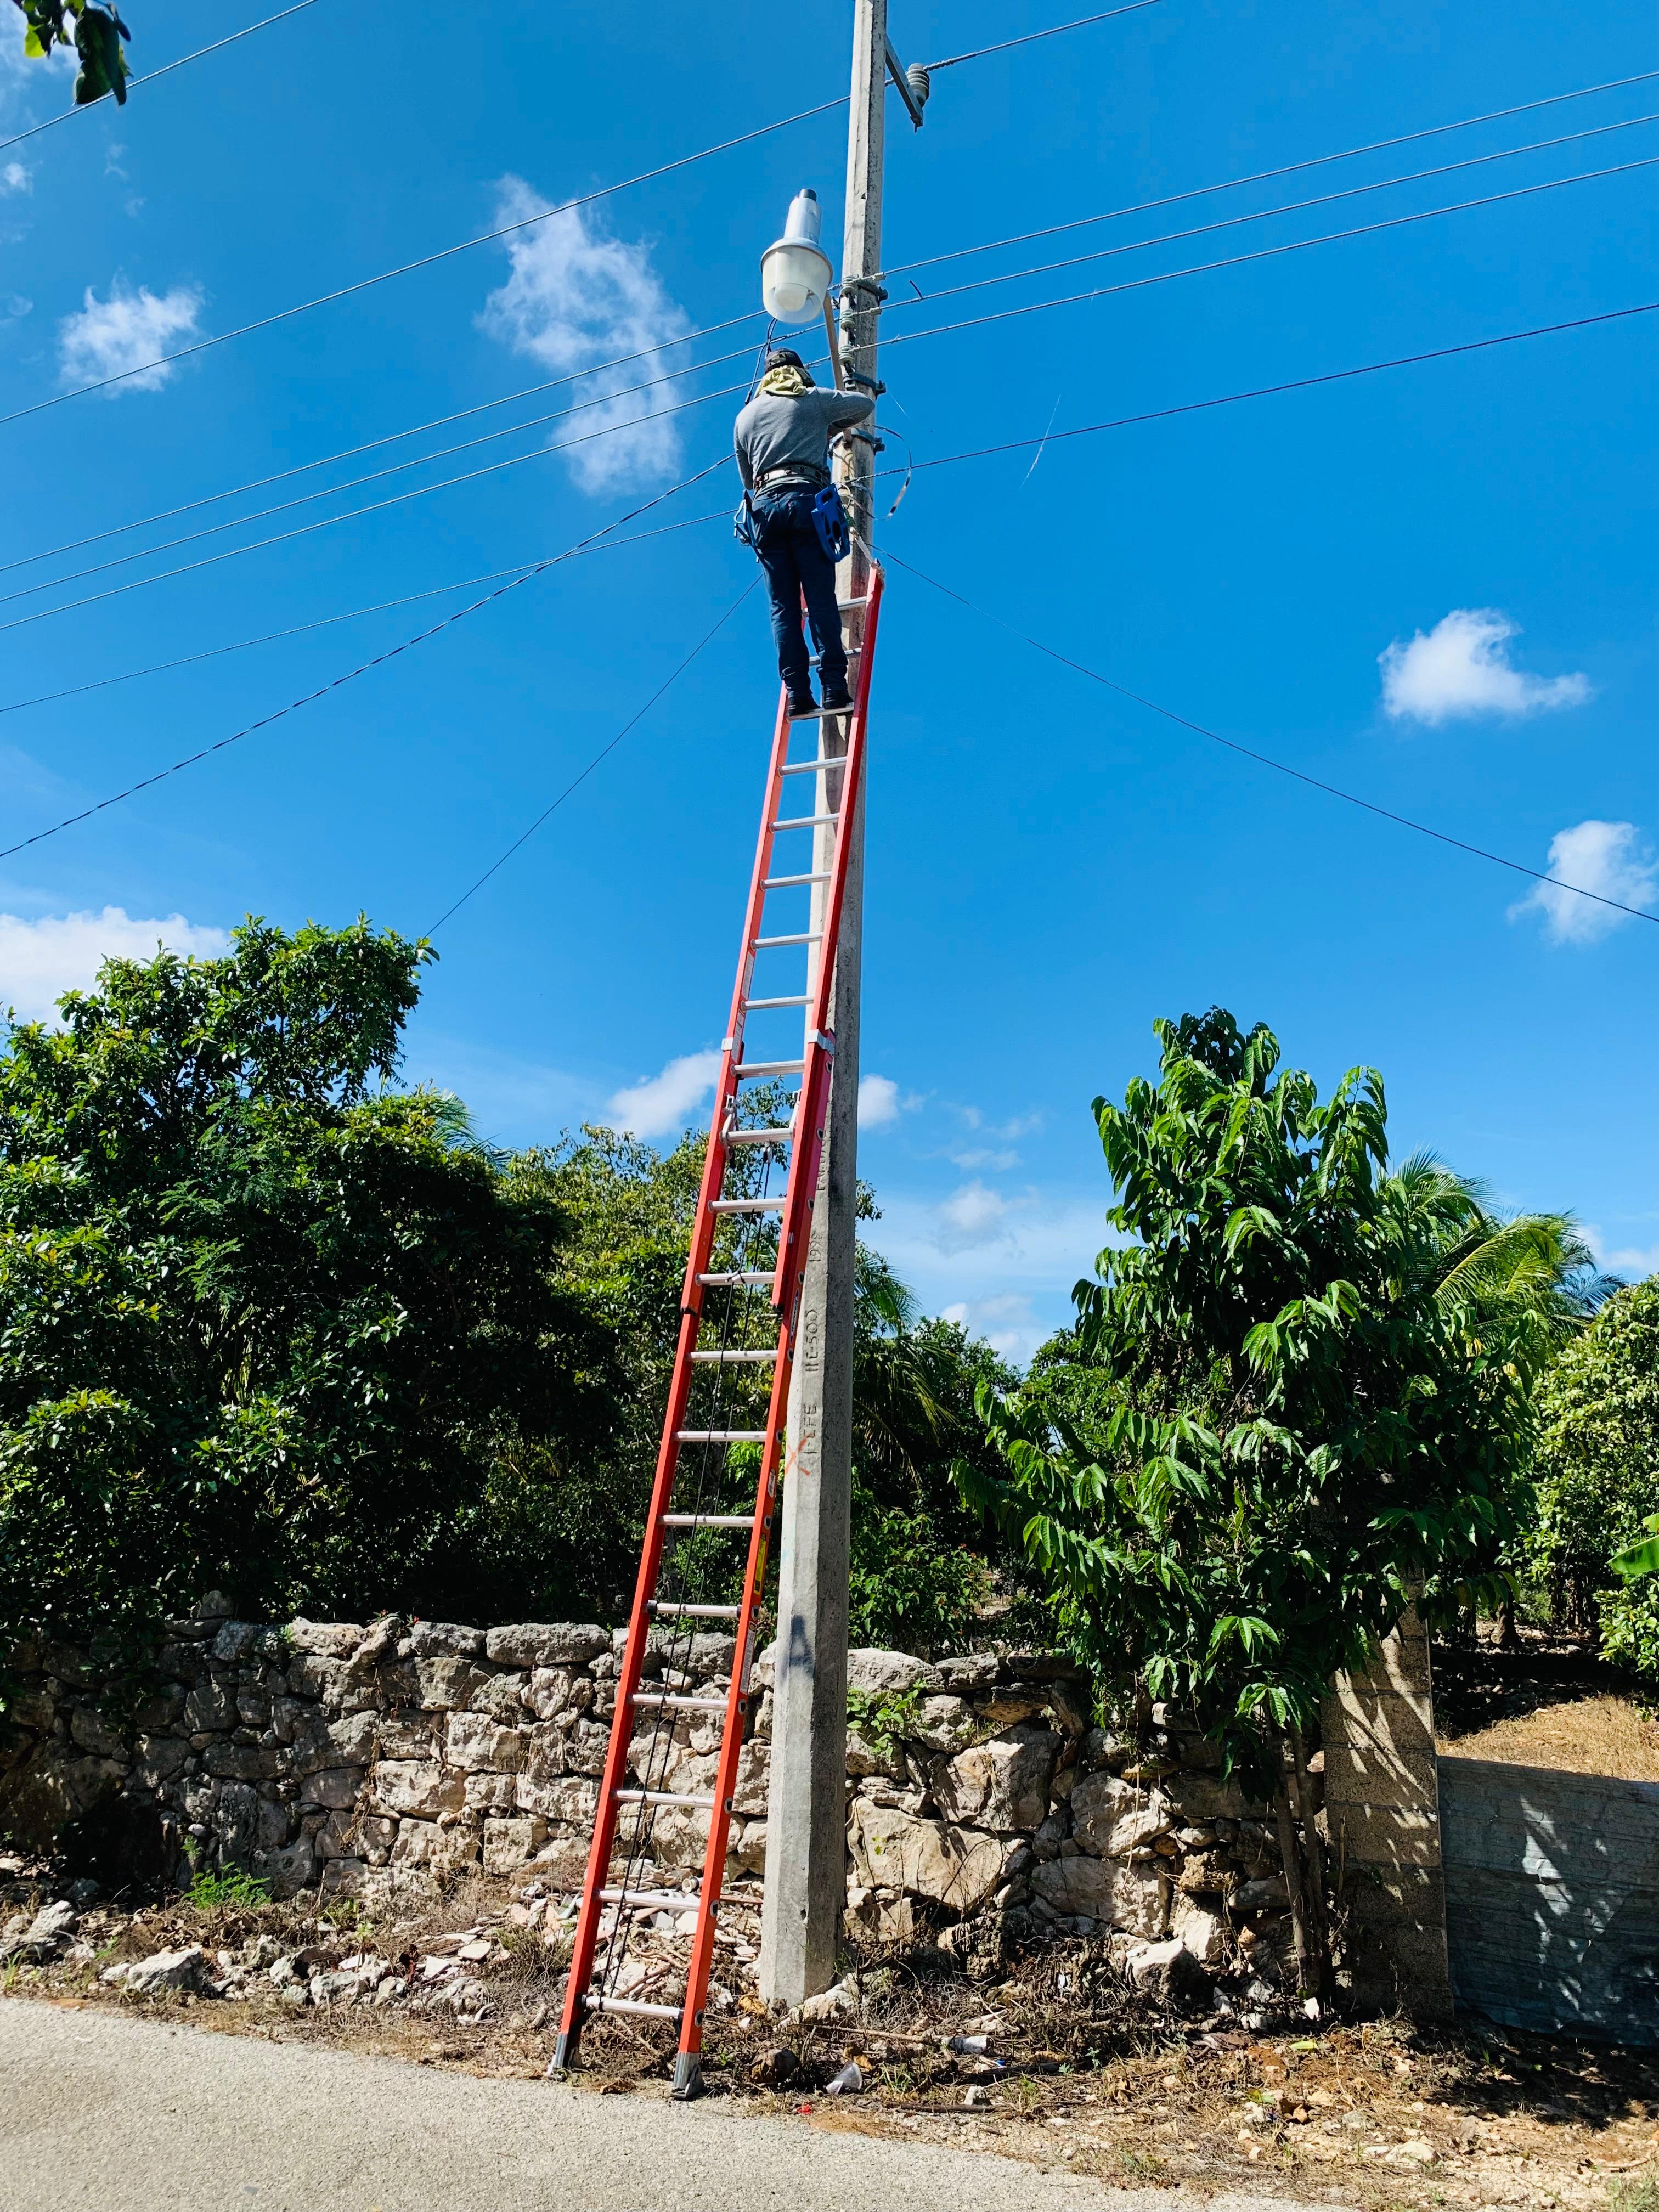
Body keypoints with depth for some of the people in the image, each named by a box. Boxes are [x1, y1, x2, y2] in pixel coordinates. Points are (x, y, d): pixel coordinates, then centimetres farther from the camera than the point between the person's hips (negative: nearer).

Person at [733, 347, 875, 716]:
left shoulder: (745, 416, 23)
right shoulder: (813, 399, 14)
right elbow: (866, 404, 25)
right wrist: (832, 428, 38)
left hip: (764, 504, 3)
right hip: (806, 498, -3)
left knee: (783, 607, -1)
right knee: (821, 600, -7)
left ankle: (798, 694, -9)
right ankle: (834, 687, -16)